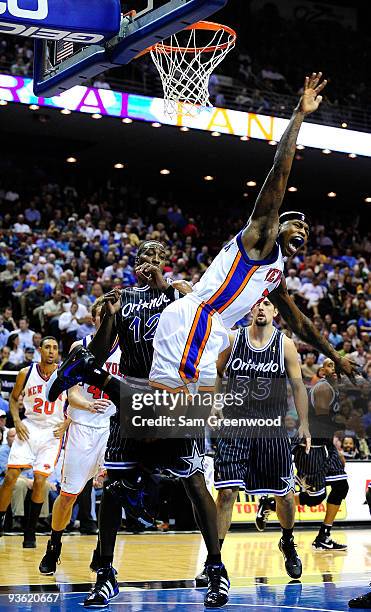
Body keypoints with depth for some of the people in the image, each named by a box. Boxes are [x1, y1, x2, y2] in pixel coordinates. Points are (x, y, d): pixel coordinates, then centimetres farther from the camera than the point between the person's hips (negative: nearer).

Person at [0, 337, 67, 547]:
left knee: (40, 480, -7)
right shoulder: (26, 373, 0)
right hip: (28, 428, 1)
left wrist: (66, 424, -7)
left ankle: (30, 532, 5)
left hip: (52, 433, -1)